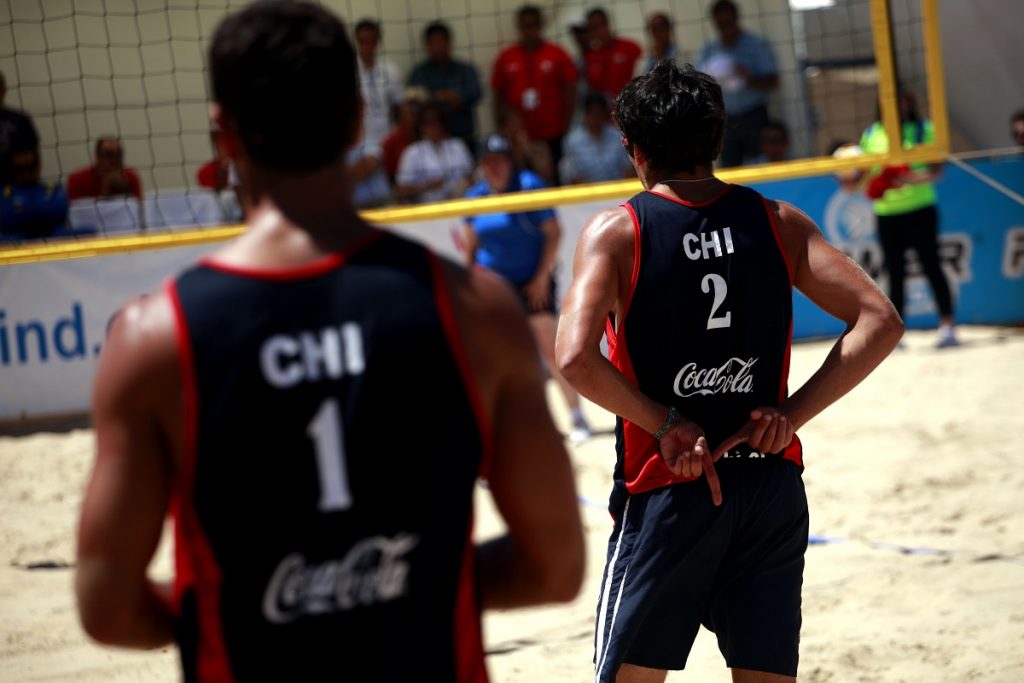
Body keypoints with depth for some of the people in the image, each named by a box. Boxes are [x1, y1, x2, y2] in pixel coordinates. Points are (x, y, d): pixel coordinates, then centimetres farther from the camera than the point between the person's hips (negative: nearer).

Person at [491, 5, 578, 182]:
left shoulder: (557, 55, 3)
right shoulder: (506, 58, 7)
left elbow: (570, 92, 4)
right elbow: (499, 96, 10)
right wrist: (501, 130, 5)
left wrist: (566, 126, -3)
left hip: (553, 136, -1)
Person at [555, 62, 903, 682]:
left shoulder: (616, 232, -6)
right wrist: (792, 413, -6)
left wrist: (666, 427, -11)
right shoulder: (779, 223, 3)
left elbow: (576, 357, -20)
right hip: (772, 486, 3)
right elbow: (880, 323, -5)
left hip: (667, 488, -3)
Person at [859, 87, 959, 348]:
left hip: (920, 208, -3)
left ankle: (947, 325, -7)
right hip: (886, 212, 3)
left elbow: (936, 169, -6)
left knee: (930, 265, -7)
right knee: (895, 272, 4)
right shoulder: (871, 135, 9)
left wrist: (918, 177, -25)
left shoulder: (924, 130, 1)